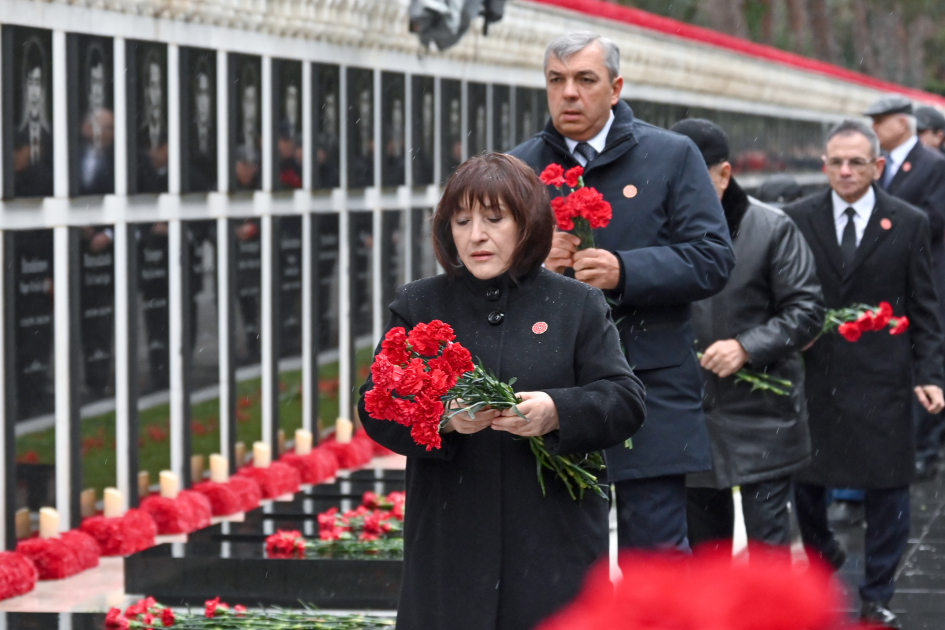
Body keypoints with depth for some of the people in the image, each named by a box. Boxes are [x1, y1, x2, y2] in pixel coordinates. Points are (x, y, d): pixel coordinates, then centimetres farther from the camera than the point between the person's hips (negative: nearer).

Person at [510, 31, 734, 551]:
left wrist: (625, 273, -18)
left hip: (652, 395, -2)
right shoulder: (518, 169, 9)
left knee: (656, 546, -2)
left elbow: (712, 260, -4)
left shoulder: (672, 156, 3)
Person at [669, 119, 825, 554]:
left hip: (761, 417, -3)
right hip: (689, 417, 3)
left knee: (767, 538, -3)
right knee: (704, 540, 14)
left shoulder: (773, 229, -6)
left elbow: (807, 310, -5)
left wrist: (747, 347, -16)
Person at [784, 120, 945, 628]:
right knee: (803, 480, 7)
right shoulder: (797, 219, 2)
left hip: (881, 377, -1)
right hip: (812, 373, 1)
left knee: (886, 490, 2)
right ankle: (822, 551, 37)